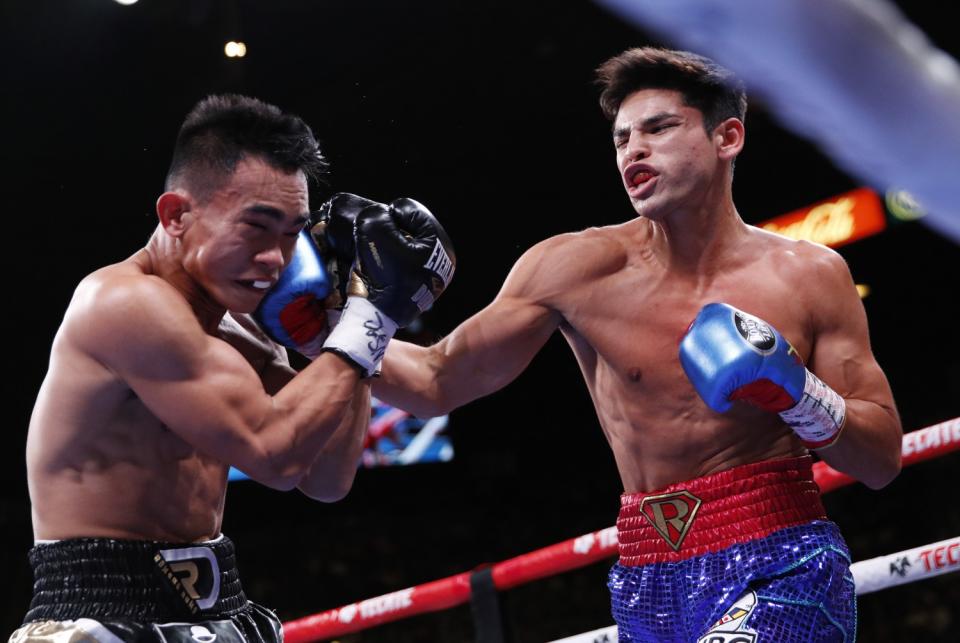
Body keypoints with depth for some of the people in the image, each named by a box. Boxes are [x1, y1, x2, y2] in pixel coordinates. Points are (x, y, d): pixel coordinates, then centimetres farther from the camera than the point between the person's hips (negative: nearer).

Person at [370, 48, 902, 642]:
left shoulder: (807, 277, 0)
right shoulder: (582, 269, -1)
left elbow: (883, 460, 3)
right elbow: (438, 381, 2)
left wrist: (798, 395, -14)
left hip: (779, 570, -2)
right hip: (648, 586, 2)